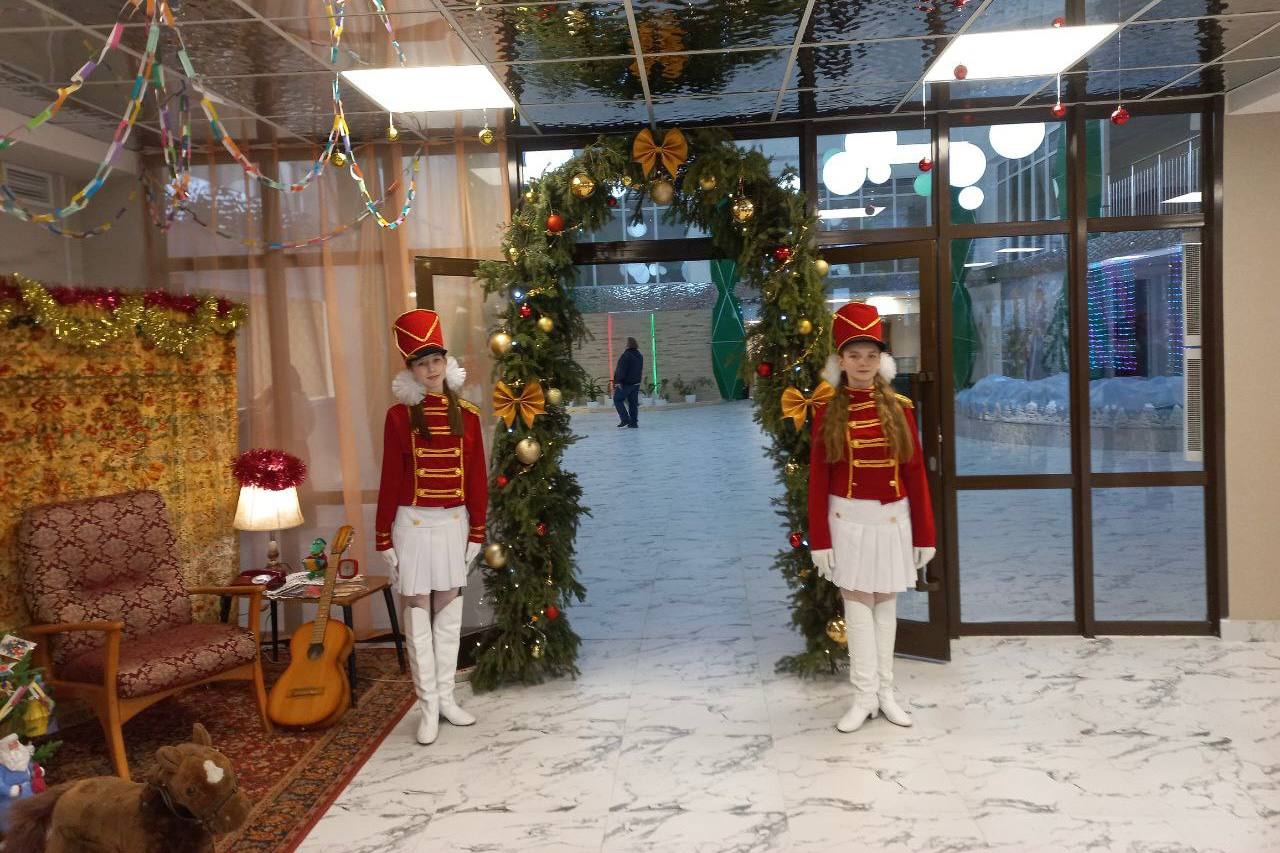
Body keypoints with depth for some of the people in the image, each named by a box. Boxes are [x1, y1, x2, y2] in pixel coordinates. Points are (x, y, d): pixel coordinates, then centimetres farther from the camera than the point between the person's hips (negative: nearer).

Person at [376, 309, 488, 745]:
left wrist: (477, 531, 5)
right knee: (418, 614, 3)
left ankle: (446, 697, 23)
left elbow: (477, 478, 6)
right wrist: (383, 538, -5)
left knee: (449, 612, 11)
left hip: (455, 523, 3)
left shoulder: (467, 415, 3)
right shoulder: (399, 415, -5)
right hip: (414, 524, -3)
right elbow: (390, 479, -4)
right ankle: (429, 706, 13)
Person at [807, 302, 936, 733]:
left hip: (893, 519, 2)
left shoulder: (899, 407, 0)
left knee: (885, 602, 10)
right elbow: (817, 480, -4)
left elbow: (915, 473, 1)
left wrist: (924, 534, 0)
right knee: (858, 602, 1)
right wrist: (819, 539, -7)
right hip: (849, 520, -2)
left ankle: (885, 692, 20)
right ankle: (865, 696, 9)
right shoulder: (828, 412, -4)